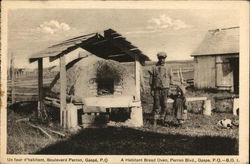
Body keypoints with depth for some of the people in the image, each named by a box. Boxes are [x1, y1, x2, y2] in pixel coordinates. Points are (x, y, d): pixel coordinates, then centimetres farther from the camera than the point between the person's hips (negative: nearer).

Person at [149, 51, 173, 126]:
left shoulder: (168, 69, 8)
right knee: (156, 106, -3)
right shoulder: (154, 68, 4)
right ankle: (155, 121, 1)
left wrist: (169, 90, 4)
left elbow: (170, 80, 11)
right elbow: (151, 80, 5)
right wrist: (152, 90, -2)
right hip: (156, 89, -2)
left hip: (165, 89, 2)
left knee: (164, 105, 3)